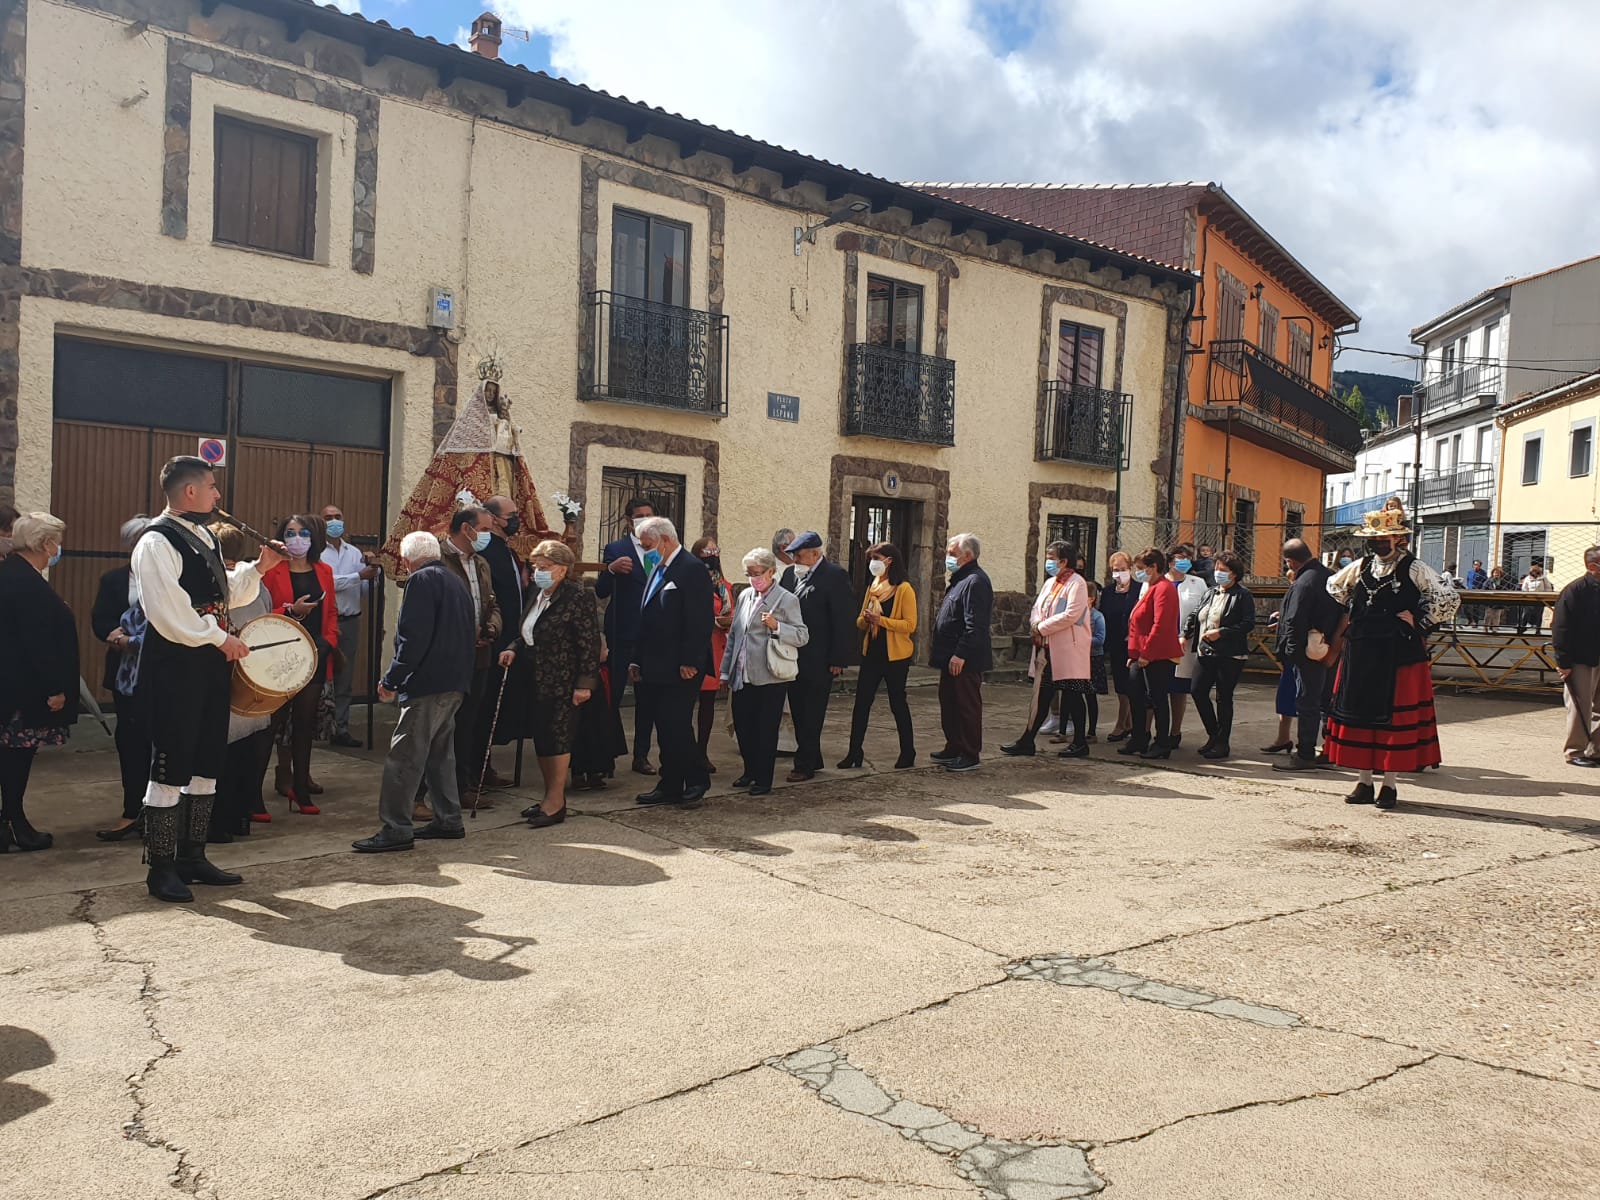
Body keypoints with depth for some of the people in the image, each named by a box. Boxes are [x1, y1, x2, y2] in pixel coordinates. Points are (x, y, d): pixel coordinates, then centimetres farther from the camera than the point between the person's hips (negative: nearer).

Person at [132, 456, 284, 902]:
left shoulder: (204, 536, 16)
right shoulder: (157, 542, -13)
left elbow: (227, 593, 23)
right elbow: (168, 613, -21)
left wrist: (257, 568, 9)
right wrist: (220, 639, -17)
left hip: (210, 664, 9)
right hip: (174, 667, -9)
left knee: (206, 764, 14)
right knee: (171, 768, -2)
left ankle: (192, 856, 25)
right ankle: (161, 869, 8)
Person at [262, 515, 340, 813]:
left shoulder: (324, 572, 12)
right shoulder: (272, 571, -1)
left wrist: (329, 641, 0)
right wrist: (291, 612, -20)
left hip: (316, 656, 4)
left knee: (305, 725, 8)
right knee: (275, 723, -4)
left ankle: (300, 792, 15)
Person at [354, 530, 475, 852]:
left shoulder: (421, 581, -9)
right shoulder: (454, 580, 19)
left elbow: (413, 638, -17)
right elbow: (470, 631, 22)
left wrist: (391, 679, -12)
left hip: (429, 682, -10)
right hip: (455, 683, 10)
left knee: (404, 755, -8)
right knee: (440, 751, 18)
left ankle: (397, 829, -9)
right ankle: (448, 819, 23)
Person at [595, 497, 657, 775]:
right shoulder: (615, 549, -1)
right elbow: (601, 592, -9)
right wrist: (611, 569, -27)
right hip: (622, 635, -4)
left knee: (646, 698, 9)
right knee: (611, 695, -4)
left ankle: (641, 756, 18)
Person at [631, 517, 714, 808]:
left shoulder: (692, 570, -11)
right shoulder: (657, 569, 18)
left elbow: (700, 621, -17)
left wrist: (690, 663, -20)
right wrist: (638, 660, 15)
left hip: (680, 670, -9)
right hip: (655, 669, 9)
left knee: (677, 726, -6)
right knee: (665, 729, 12)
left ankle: (696, 781, 9)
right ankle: (670, 787, 19)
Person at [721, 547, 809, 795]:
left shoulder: (786, 600, -5)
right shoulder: (745, 596, 13)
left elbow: (803, 636, -8)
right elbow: (734, 634, 17)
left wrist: (776, 626, -23)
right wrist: (725, 670, 15)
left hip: (769, 678, -6)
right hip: (742, 675, 6)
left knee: (766, 729, 2)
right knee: (742, 725, 10)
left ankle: (764, 779, 14)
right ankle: (750, 770, 29)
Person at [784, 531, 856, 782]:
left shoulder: (835, 575, -10)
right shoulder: (790, 574, 11)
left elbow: (844, 620, -13)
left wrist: (838, 659, -15)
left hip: (819, 660, -7)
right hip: (794, 658, 7)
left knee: (811, 715, 0)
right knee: (798, 712, 13)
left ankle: (805, 764, 7)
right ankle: (812, 759, 25)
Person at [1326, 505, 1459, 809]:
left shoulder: (1414, 569, -6)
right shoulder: (1360, 567, 8)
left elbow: (1449, 599, -10)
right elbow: (1334, 586, 26)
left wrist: (1419, 622, -8)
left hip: (1400, 656, -5)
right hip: (1360, 655, 5)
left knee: (1395, 718, 0)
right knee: (1359, 714, 6)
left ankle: (1389, 784, 9)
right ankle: (1364, 781, 15)